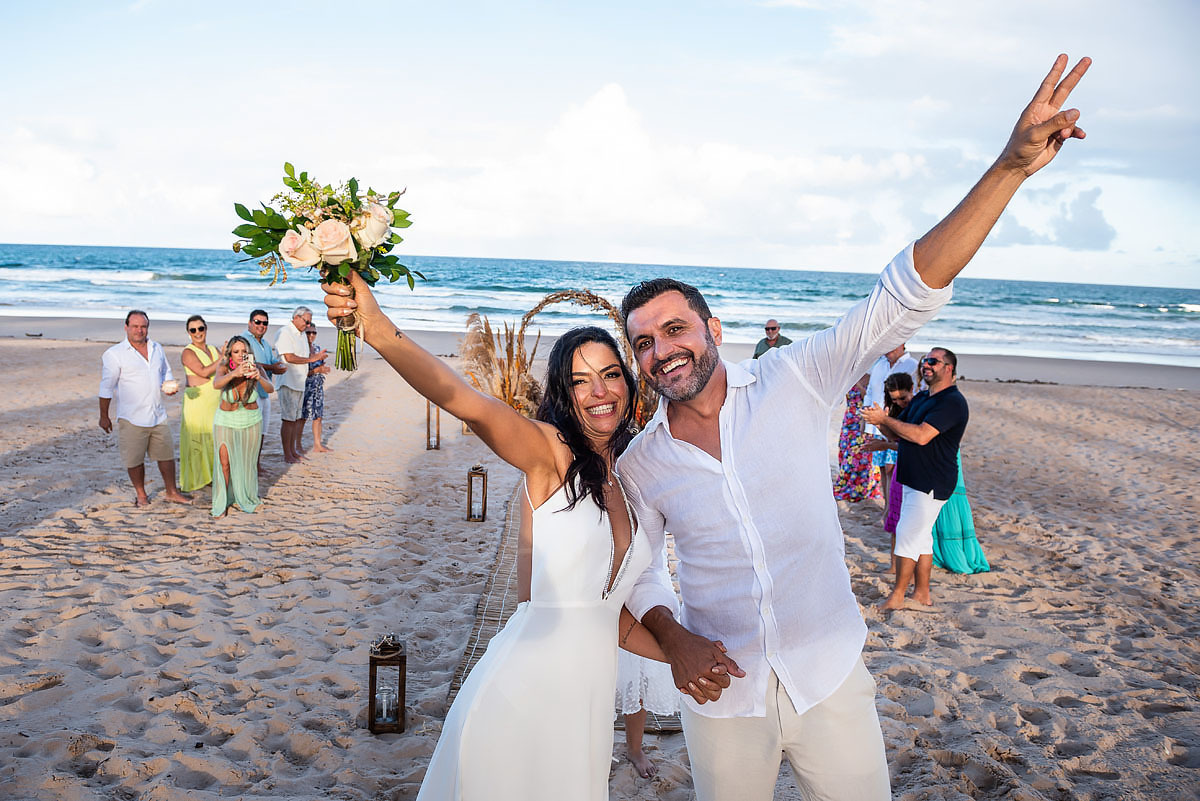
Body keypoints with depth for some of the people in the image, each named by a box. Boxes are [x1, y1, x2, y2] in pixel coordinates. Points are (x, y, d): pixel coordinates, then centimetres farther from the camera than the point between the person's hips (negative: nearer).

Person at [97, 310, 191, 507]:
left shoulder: (157, 349, 9)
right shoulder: (114, 354, -7)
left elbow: (166, 372, 24)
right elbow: (106, 387, -5)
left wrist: (170, 385, 1)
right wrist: (104, 416, -4)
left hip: (158, 415, 5)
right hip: (131, 418, -5)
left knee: (166, 454, 10)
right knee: (135, 459, 5)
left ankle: (171, 492, 24)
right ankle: (140, 494, 22)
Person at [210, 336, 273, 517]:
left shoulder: (256, 368, -18)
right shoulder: (224, 368, -20)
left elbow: (270, 389, -33)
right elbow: (216, 384, -41)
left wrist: (259, 377, -55)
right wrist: (234, 373, -61)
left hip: (251, 421, 1)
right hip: (226, 421, -1)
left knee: (247, 463, 11)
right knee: (225, 463, -2)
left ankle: (247, 499, 32)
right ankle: (222, 504, 12)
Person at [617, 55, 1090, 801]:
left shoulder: (793, 380, -8)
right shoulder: (641, 464, -2)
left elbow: (905, 297, -16)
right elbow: (635, 570, 8)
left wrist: (1010, 168, -25)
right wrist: (674, 641, -13)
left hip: (830, 677, -1)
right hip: (722, 692, 1)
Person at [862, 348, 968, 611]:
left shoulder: (953, 401, -16)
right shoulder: (921, 398, 15)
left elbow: (921, 435, -27)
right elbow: (899, 434, 15)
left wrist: (884, 419, -21)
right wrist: (880, 421, -6)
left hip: (932, 483, -9)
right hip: (913, 479, 9)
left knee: (908, 534, -8)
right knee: (921, 536, 14)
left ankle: (897, 596, 0)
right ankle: (922, 592, 22)